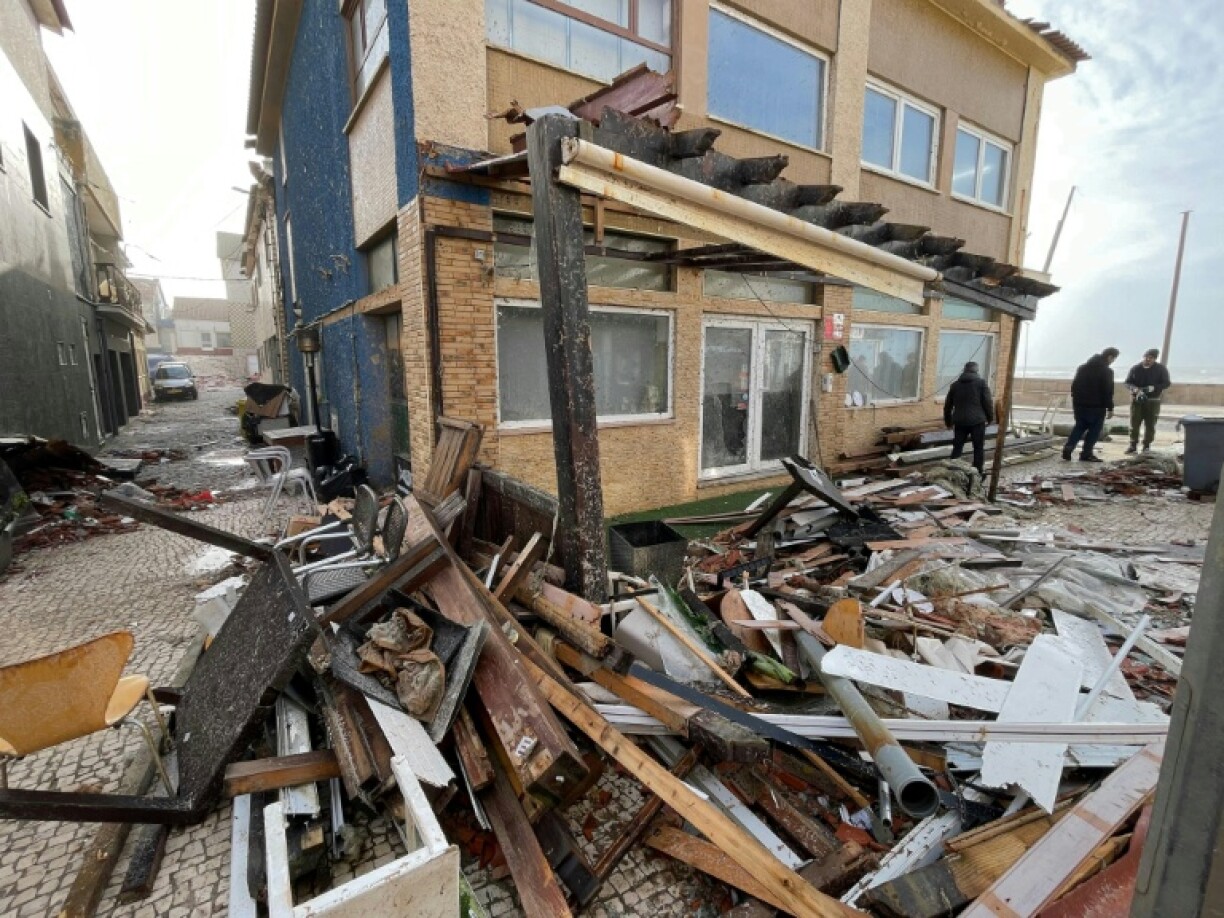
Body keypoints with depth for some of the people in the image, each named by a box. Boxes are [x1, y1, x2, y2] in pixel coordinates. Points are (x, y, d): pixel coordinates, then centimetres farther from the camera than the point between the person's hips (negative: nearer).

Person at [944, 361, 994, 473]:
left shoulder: (955, 384, 12)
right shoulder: (981, 383, 0)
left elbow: (947, 405, 14)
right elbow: (988, 402, -3)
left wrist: (948, 421, 23)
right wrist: (990, 418, 8)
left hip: (960, 421, 3)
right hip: (977, 421, -3)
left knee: (957, 447, 9)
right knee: (979, 448, 6)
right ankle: (978, 472, 8)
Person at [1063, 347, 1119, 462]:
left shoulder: (1083, 367, 12)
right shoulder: (1106, 371, -9)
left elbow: (1074, 385, 14)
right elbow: (1108, 391, -12)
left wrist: (1075, 400, 19)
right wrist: (1110, 408, -7)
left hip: (1079, 404, 6)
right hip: (1096, 406, -6)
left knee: (1079, 426, 14)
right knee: (1094, 429, 4)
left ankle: (1068, 448, -3)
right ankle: (1086, 454, 3)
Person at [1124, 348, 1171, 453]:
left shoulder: (1161, 369, 1)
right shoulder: (1135, 368, 3)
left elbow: (1167, 383, 0)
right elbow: (1128, 382, 3)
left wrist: (1154, 387, -20)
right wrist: (1135, 389, -18)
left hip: (1153, 401, 0)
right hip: (1137, 400, 0)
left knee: (1150, 424, 3)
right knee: (1134, 424, -3)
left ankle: (1147, 445, 12)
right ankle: (1133, 445, 1)